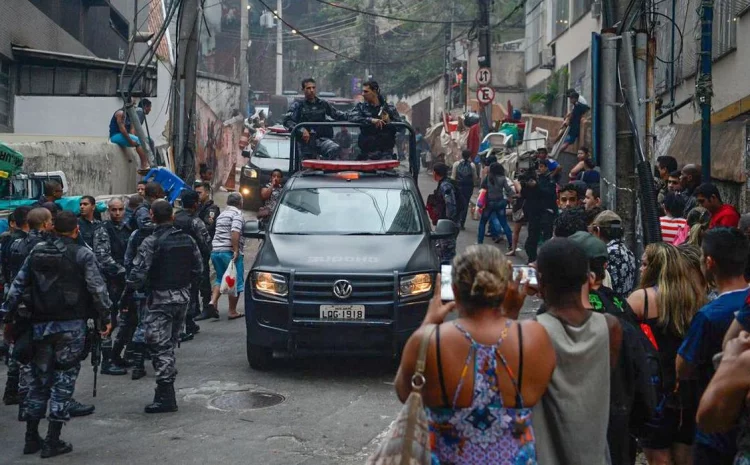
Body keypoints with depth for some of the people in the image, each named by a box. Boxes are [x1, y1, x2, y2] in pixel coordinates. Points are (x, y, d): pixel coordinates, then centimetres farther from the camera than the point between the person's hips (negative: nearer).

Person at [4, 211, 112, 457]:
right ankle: (53, 441, 3)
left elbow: (18, 285, 9)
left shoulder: (36, 252, 7)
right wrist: (105, 317, 0)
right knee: (64, 379, 2)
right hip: (71, 325, -4)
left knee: (39, 378, 15)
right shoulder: (82, 254, -7)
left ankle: (31, 438, 20)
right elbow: (97, 288, -9)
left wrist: (9, 313, 15)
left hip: (40, 324, 4)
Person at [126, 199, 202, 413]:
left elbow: (138, 273, -18)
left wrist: (131, 287, -1)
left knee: (160, 346, -3)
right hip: (183, 297, 7)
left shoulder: (151, 242, -14)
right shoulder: (187, 239, 5)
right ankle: (166, 388, 23)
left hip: (161, 299, -7)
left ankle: (166, 397, -5)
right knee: (170, 343, 17)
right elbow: (199, 268, 10)